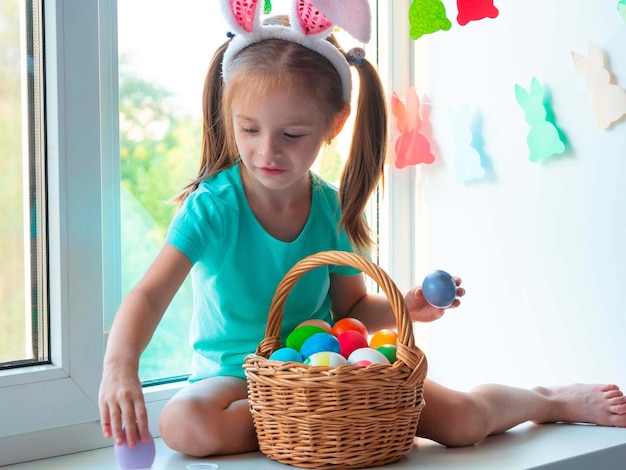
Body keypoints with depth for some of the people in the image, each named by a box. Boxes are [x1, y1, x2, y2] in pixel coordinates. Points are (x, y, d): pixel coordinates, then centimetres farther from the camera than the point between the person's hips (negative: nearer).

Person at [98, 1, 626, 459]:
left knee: (463, 419, -9)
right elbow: (149, 295, -27)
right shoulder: (211, 207, -17)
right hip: (236, 377, -2)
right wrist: (121, 366, -46)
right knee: (186, 425, -37)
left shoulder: (332, 208, -4)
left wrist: (405, 308, -14)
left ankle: (552, 399, 24)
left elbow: (352, 307, 7)